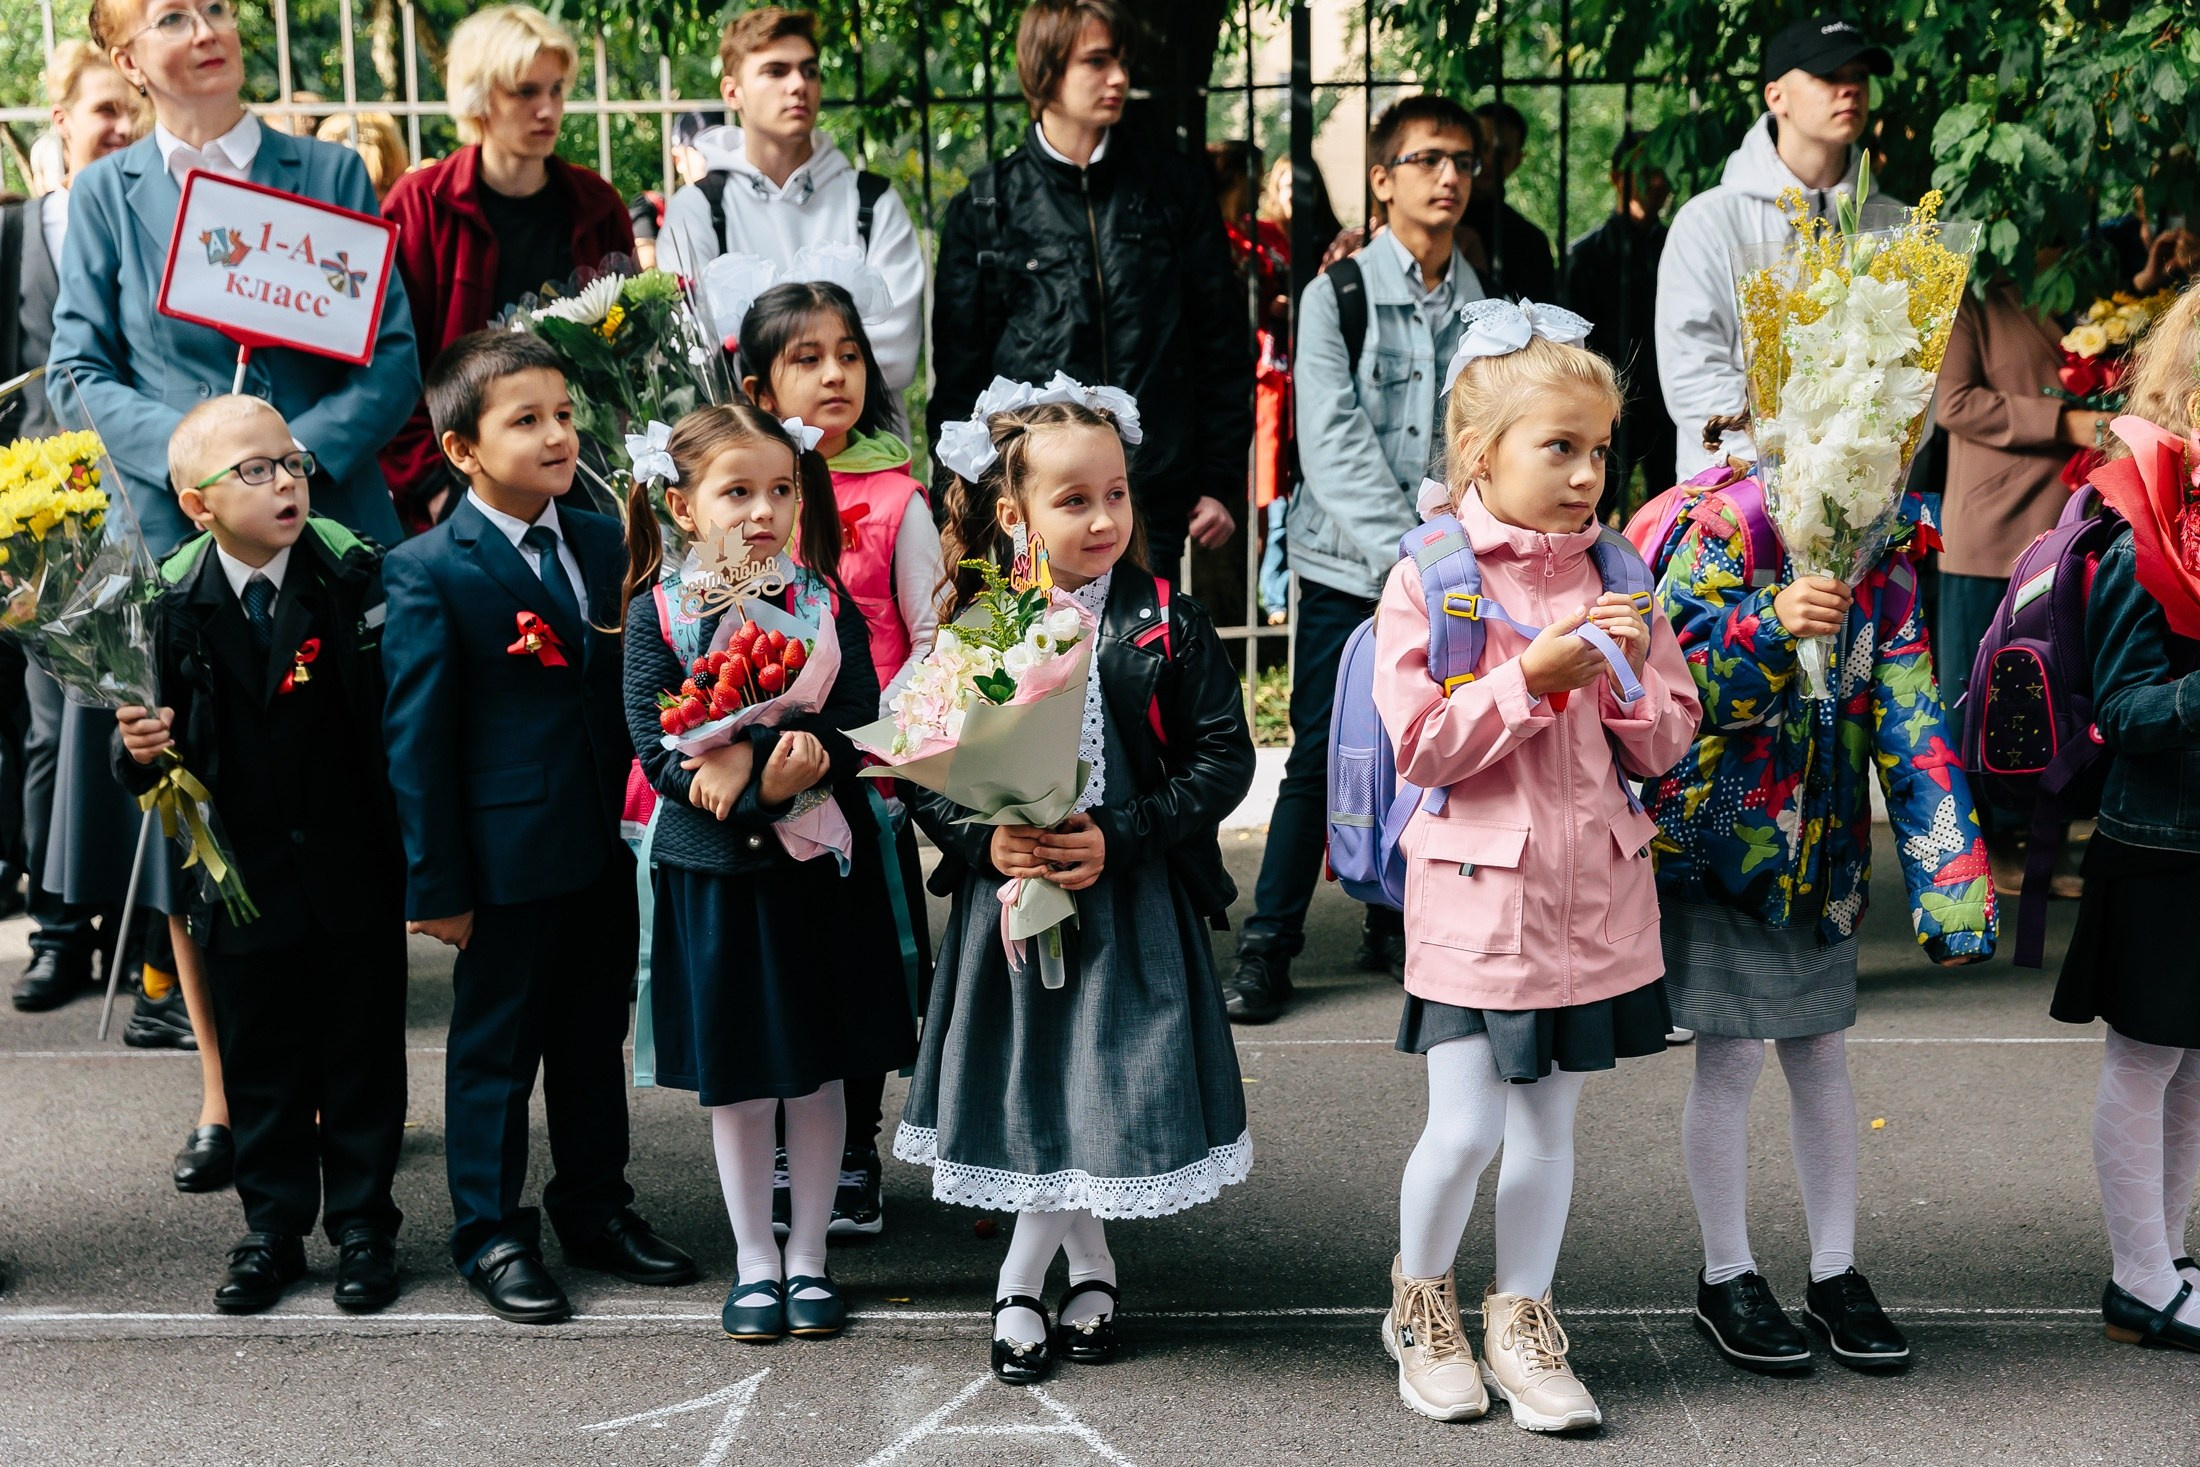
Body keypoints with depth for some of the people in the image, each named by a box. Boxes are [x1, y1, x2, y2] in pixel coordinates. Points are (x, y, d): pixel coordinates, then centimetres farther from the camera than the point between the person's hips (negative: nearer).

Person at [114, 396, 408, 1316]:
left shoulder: (356, 576, -10)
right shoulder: (173, 604, -4)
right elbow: (164, 742, 2)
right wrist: (142, 750, -20)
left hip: (356, 870, -1)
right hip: (244, 877, 2)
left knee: (362, 1055, 10)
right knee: (258, 1062, 13)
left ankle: (363, 1223, 25)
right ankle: (272, 1229, 29)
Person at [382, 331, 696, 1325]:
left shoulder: (604, 543, 7)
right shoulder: (429, 571, -11)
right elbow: (415, 734, -11)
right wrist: (435, 882, -12)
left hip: (608, 847, 6)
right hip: (506, 857, -6)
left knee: (595, 1038, 17)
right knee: (495, 1047, 8)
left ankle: (597, 1212, 33)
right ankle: (490, 1234, 23)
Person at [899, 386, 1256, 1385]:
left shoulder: (1165, 623, -4)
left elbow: (1222, 757, -6)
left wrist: (1120, 838, -17)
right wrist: (984, 842, -16)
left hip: (1131, 901, -1)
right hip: (1008, 894, 2)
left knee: (1104, 1080, -2)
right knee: (1027, 1078, 7)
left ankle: (1019, 1287, 17)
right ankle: (1091, 1268, 28)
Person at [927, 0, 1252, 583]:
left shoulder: (1175, 187, 10)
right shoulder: (984, 208, 5)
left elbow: (1222, 343, 11)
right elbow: (958, 368, 7)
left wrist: (1221, 480, 6)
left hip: (1155, 503, 1)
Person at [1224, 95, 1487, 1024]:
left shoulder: (1491, 304, 7)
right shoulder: (1336, 294, -2)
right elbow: (1332, 442, -11)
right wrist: (1404, 551, -19)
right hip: (1348, 565, -3)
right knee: (1321, 754, -3)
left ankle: (1396, 927, 23)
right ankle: (1267, 945, 6)